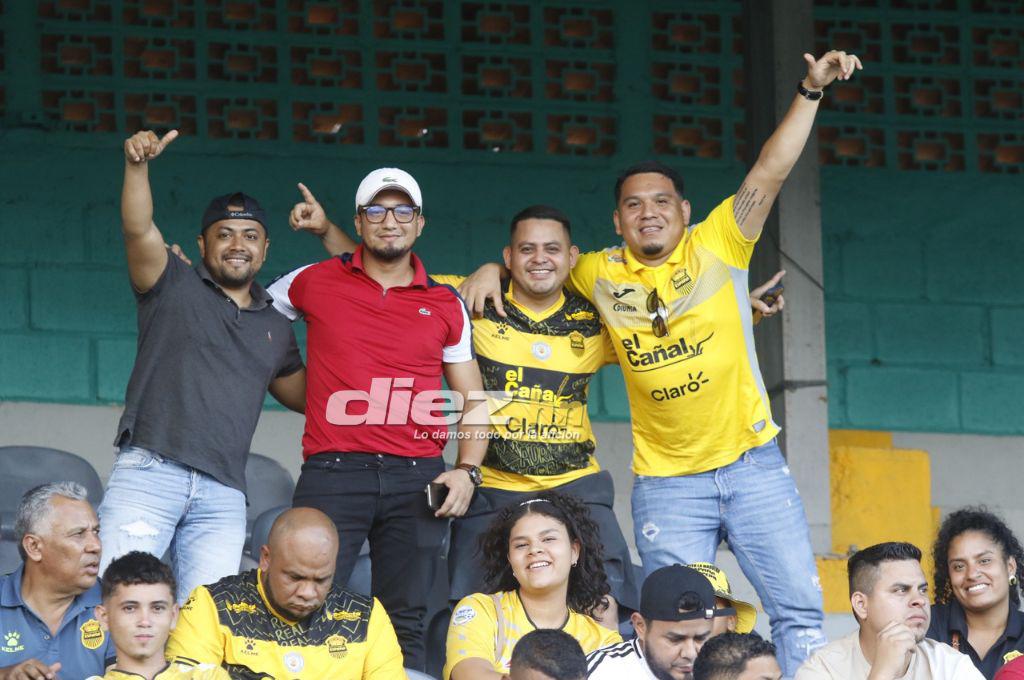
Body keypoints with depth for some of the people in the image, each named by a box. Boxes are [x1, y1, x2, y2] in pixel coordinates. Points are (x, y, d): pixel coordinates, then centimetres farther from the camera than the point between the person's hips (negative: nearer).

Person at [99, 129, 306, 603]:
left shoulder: (276, 329, 23)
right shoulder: (173, 287, 9)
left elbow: (306, 395, 31)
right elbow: (138, 229, -7)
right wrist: (138, 166, -26)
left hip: (222, 494, 4)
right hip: (149, 471, -4)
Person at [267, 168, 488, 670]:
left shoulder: (445, 305, 13)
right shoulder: (315, 283, 9)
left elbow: (472, 400, 15)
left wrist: (467, 470, 1)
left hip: (417, 477, 2)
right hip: (333, 472, -2)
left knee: (407, 623, 2)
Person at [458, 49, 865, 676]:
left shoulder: (716, 246, -3)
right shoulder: (600, 276, 3)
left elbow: (769, 173, -11)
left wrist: (811, 92, -20)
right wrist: (494, 268, 6)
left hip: (752, 465, -1)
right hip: (666, 481, 1)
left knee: (800, 610, -4)